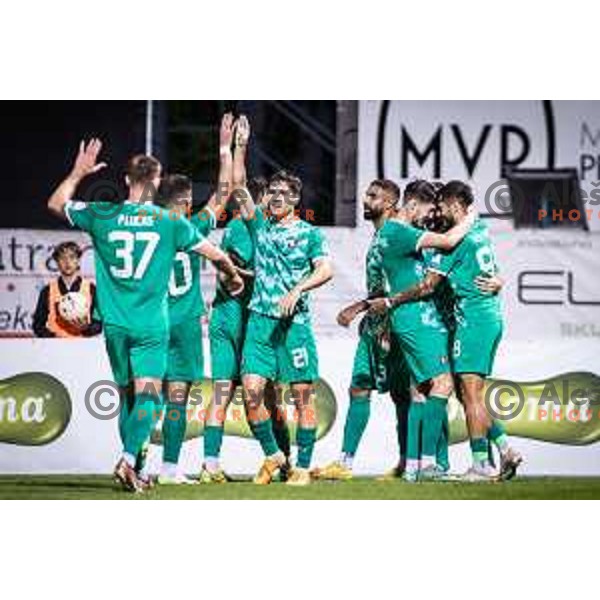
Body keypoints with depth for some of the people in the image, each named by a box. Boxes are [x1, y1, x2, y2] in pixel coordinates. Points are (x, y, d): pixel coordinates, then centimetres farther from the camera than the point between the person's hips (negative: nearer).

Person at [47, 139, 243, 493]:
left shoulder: (103, 216, -1)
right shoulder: (170, 223, -4)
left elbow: (55, 204, 16)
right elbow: (216, 255, 7)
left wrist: (78, 173, 28)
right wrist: (234, 277, 27)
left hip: (115, 324, 3)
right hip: (151, 324, -3)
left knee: (127, 394, 15)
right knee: (148, 394, -8)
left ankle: (132, 464, 17)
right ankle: (128, 460, -26)